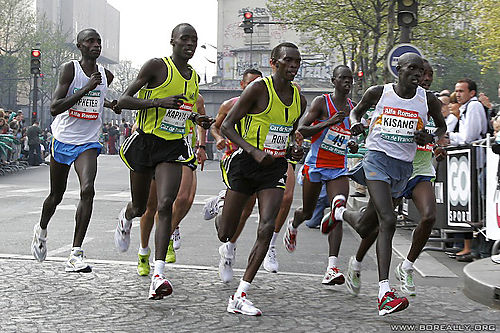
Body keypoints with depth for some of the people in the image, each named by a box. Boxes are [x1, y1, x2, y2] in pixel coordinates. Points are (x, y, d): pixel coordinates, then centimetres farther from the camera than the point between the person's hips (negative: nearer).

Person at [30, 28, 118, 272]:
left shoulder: (106, 75, 4)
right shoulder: (70, 69, -11)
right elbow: (54, 108, -23)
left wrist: (109, 104, 9)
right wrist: (86, 88, -28)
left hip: (88, 142, 2)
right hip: (63, 139, -2)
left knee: (87, 190, -22)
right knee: (56, 195, 15)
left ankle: (75, 255, -20)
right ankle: (41, 229, 48)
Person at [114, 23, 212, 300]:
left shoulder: (194, 77, 11)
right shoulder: (157, 66, -8)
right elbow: (123, 101, -12)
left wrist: (197, 119, 7)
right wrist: (159, 101, -24)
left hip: (173, 148, 3)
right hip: (145, 142, -3)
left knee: (165, 205, -17)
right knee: (139, 207, 13)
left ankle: (158, 275, -24)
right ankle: (125, 218, 53)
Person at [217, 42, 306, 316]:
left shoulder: (299, 100, 7)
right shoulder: (259, 89, -12)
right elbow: (226, 126, -12)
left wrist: (297, 149, 2)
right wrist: (254, 151, -25)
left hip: (275, 169, 4)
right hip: (245, 163, -4)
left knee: (266, 228, -15)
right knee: (225, 235, 4)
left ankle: (239, 297, -10)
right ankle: (221, 209, 45)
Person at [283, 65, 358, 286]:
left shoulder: (352, 108, 9)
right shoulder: (322, 102, -8)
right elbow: (301, 130, -16)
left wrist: (353, 145, 4)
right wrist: (329, 122, -26)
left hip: (339, 169, 3)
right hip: (316, 166, -3)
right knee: (308, 213, 13)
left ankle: (332, 268, -22)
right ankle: (293, 226, 52)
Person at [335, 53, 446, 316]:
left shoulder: (428, 100, 1)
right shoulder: (378, 93, -3)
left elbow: (442, 126, 18)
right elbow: (356, 111, 16)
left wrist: (430, 138, -4)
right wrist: (355, 124, -7)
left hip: (404, 166, 4)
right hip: (378, 159, -4)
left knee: (364, 229, 11)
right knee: (388, 221, -22)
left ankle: (340, 212, 48)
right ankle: (384, 294, -20)